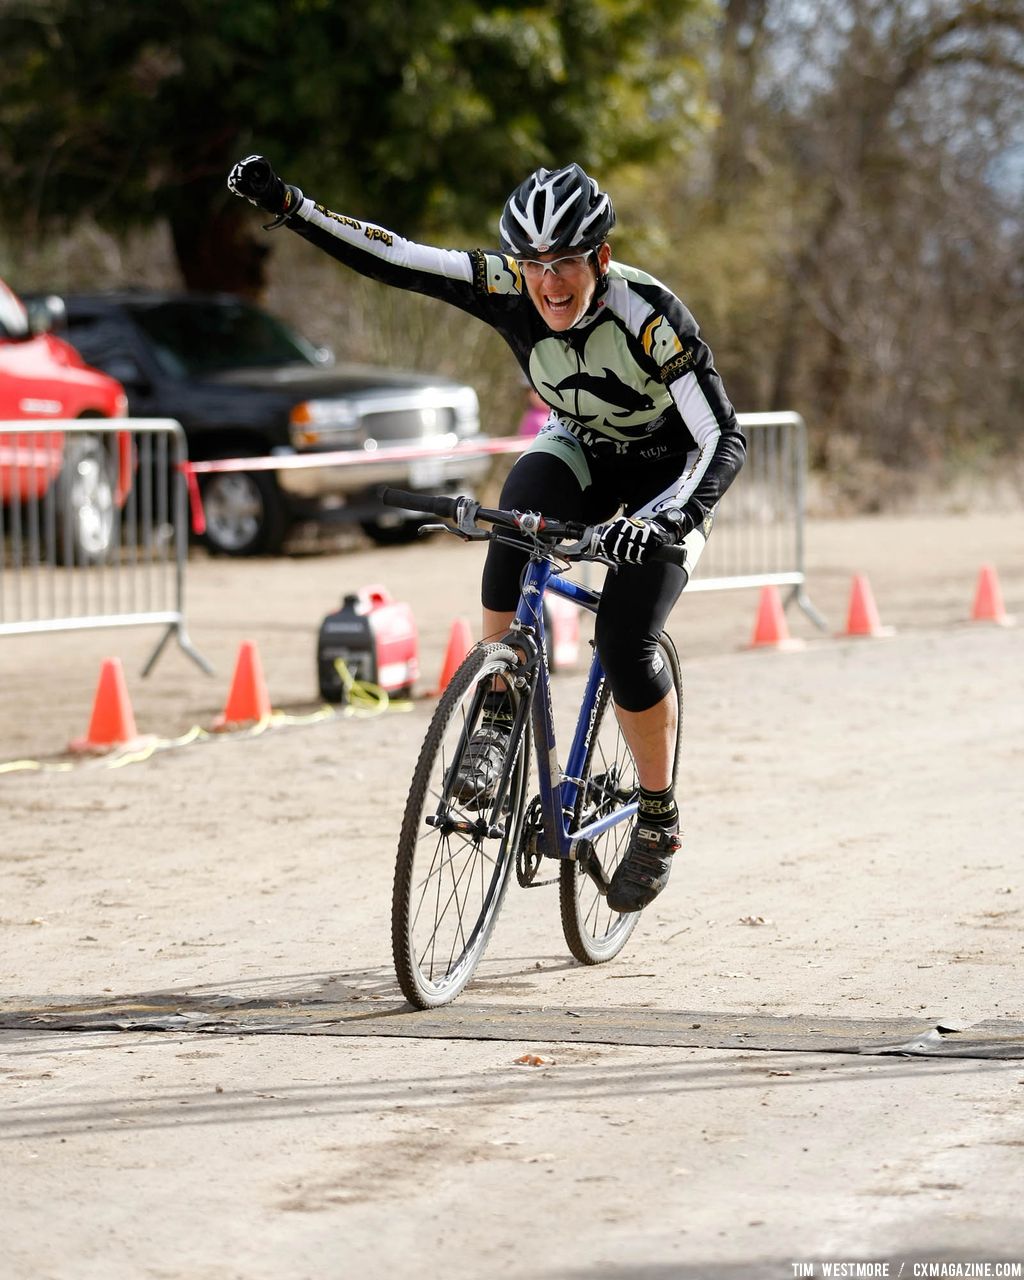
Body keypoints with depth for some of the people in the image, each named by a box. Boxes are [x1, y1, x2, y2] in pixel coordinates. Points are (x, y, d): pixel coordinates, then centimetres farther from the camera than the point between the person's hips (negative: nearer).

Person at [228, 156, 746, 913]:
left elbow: (725, 441, -37)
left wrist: (666, 518, -54)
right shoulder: (511, 289, -23)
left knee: (625, 645, -20)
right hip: (582, 452, 4)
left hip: (669, 476, -3)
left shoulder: (651, 316, -34)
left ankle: (660, 820, 4)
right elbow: (394, 260, -22)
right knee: (522, 506, -32)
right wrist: (286, 205, -32)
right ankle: (500, 709, -19)